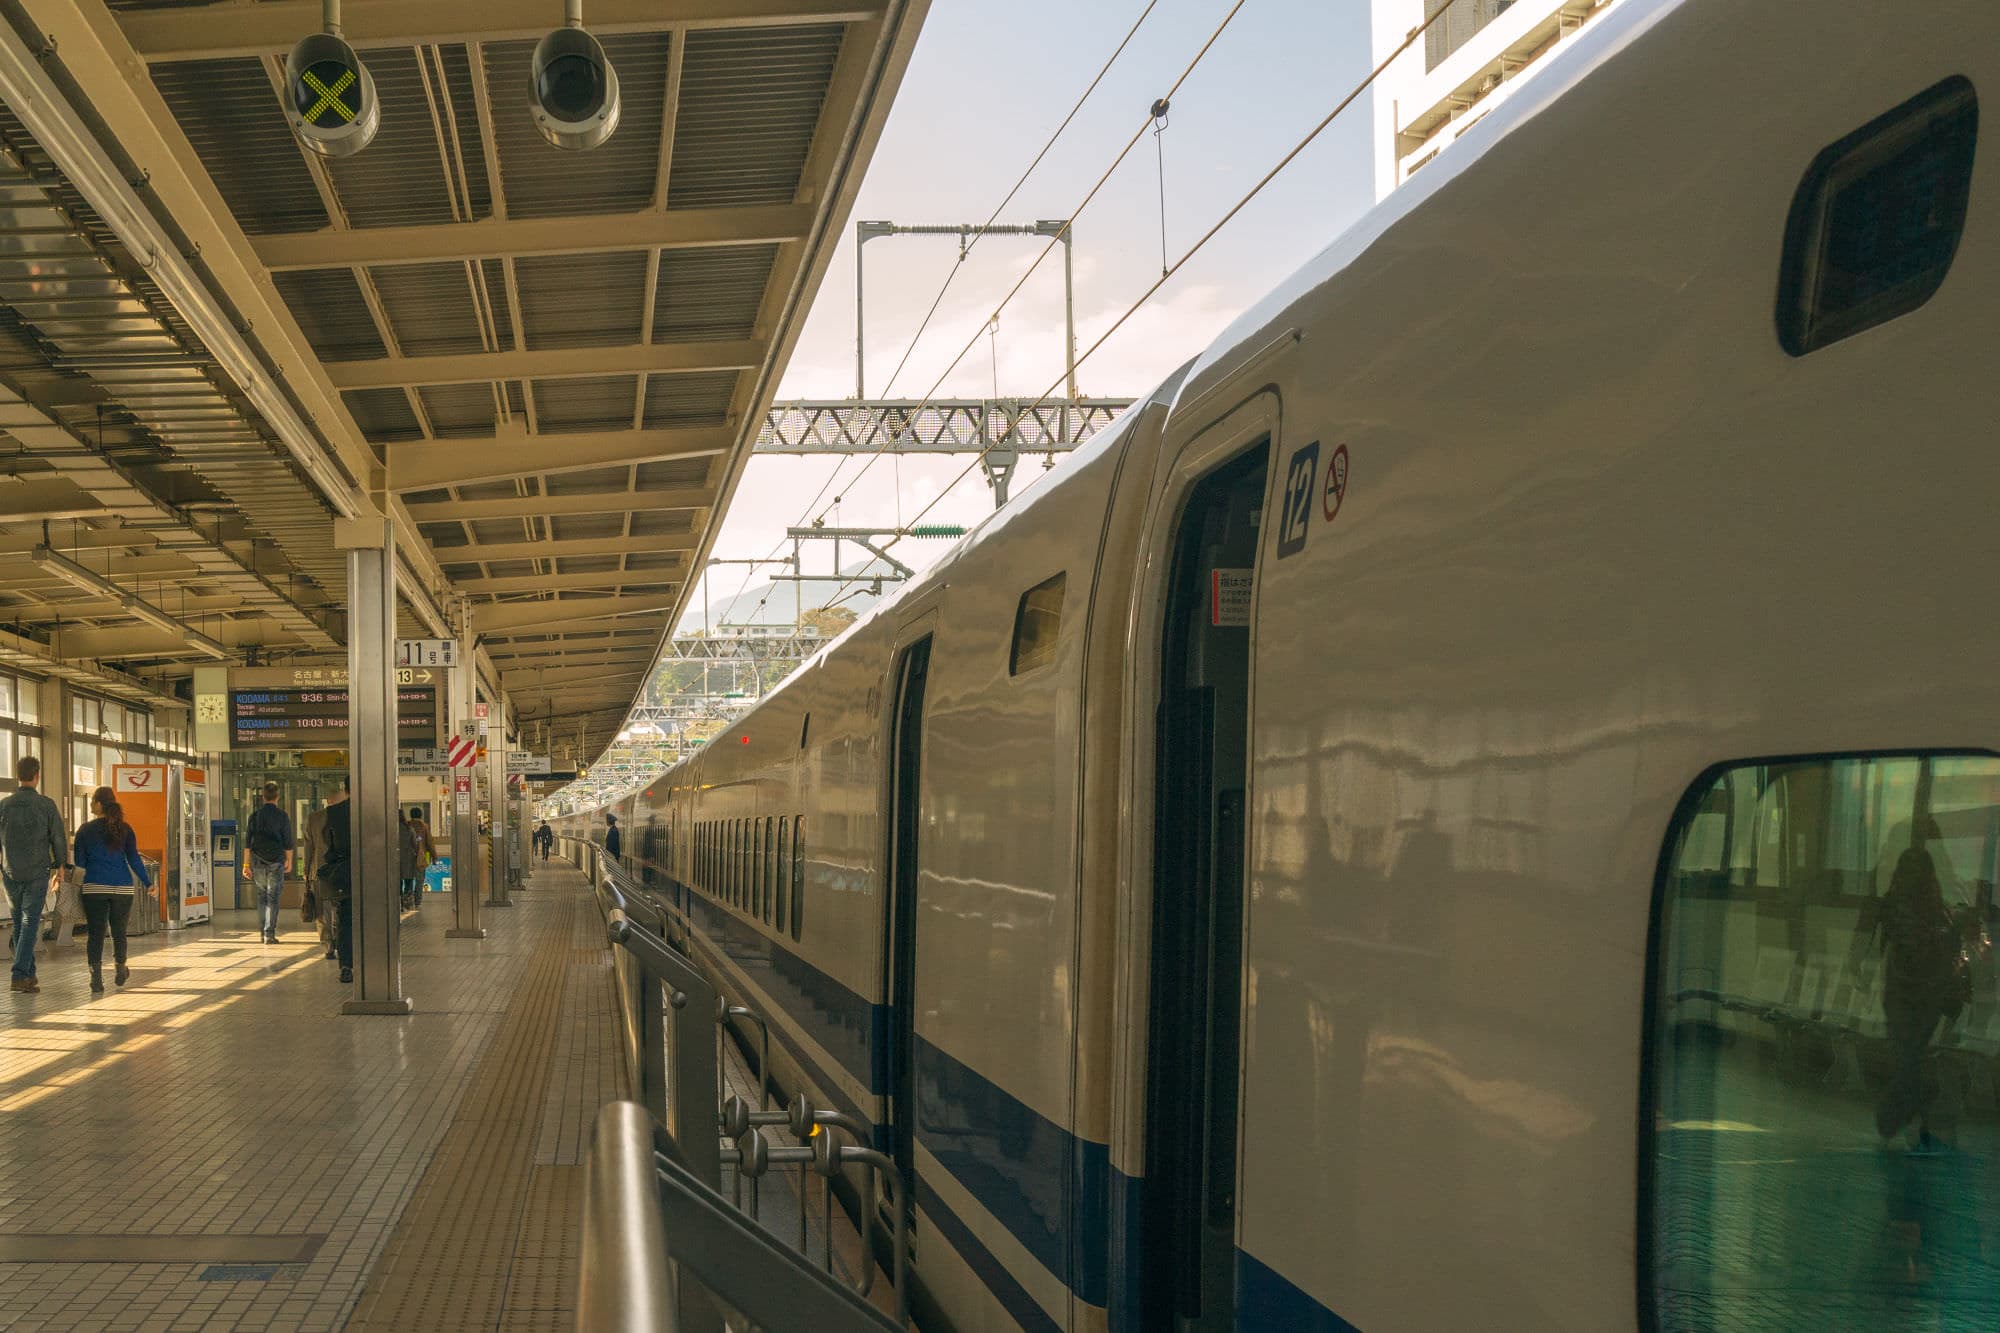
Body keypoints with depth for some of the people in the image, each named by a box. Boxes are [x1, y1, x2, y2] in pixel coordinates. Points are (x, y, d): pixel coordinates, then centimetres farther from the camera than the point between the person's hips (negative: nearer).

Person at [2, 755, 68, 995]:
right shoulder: (46, 805, -7)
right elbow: (59, 838, -4)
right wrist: (60, 865, 11)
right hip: (38, 873, -3)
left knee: (20, 923, 15)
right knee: (30, 923, -3)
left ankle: (29, 973, 20)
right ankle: (20, 974, -13)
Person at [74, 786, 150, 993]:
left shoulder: (85, 830, 0)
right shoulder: (125, 829, 4)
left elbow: (79, 862, 2)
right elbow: (134, 859, 2)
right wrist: (148, 883, 9)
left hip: (94, 888, -2)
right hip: (122, 887, 2)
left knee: (96, 932, -1)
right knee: (119, 930, 14)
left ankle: (96, 975, -10)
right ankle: (121, 970, 28)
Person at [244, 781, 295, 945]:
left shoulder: (255, 815, 3)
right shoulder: (282, 815, -4)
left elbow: (247, 841, 2)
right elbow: (288, 841, -2)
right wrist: (289, 861, 10)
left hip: (258, 860, 2)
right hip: (276, 859, -2)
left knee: (261, 895, 16)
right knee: (273, 897, -1)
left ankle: (262, 931, 17)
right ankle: (270, 933, -8)